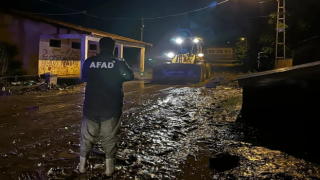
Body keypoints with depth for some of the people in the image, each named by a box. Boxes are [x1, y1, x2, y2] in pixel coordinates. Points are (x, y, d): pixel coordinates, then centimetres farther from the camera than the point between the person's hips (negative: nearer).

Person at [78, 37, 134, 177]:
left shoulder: (89, 62, -3)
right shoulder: (118, 63, -6)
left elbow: (84, 78, 13)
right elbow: (130, 76, 9)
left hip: (91, 106, 1)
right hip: (111, 108, -1)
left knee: (87, 136, 15)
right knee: (109, 138, 9)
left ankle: (82, 166, 25)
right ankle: (109, 169, 15)